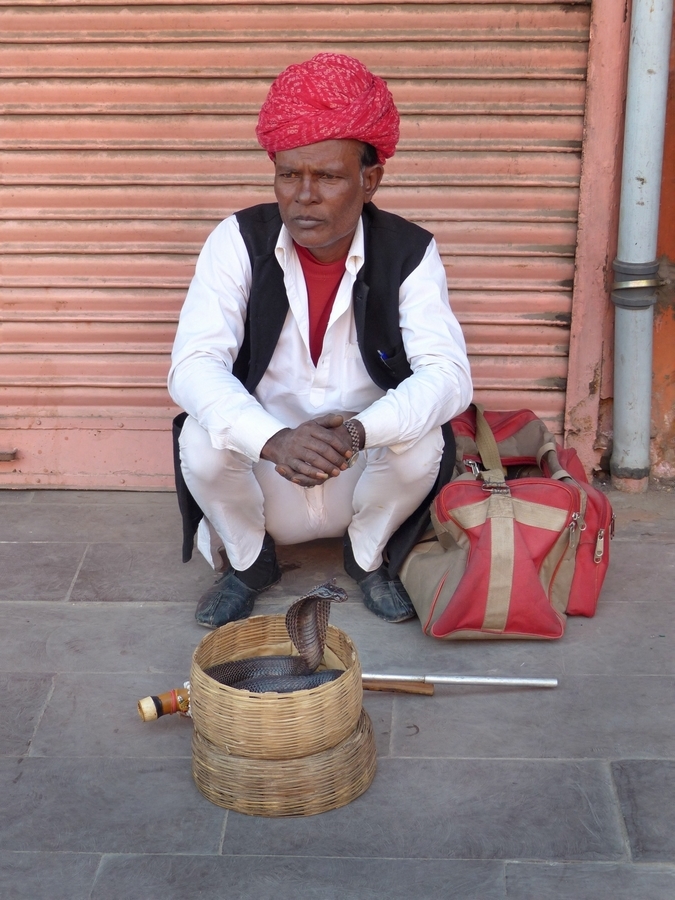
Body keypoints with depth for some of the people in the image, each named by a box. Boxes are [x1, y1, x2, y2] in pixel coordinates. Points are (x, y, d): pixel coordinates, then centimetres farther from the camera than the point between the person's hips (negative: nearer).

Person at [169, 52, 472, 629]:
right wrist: (274, 441, -44)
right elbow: (193, 365, -24)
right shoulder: (240, 241, -14)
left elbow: (449, 374, -23)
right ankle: (248, 560, 4)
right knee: (201, 439, -29)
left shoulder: (409, 253, -13)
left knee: (423, 441, -29)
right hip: (263, 477, 0)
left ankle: (368, 555, 4)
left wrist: (357, 431, -44)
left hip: (366, 477, 0)